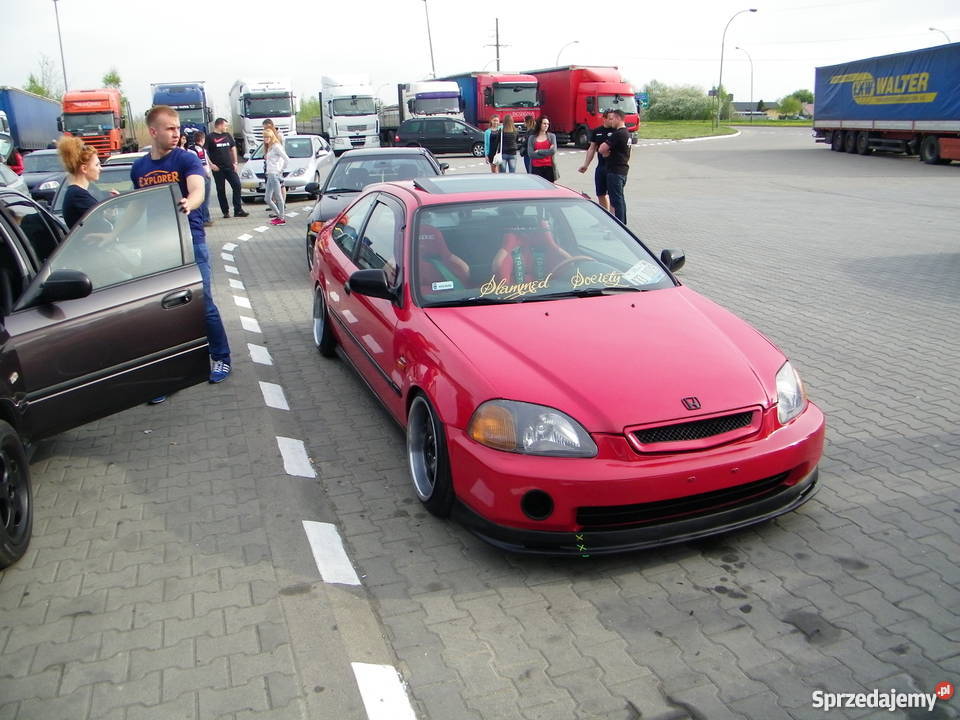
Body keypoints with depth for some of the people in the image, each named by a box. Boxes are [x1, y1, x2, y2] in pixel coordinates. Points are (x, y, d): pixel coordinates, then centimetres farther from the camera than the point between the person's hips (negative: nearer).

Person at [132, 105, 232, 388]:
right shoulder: (139, 168, 10)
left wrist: (188, 204, -44)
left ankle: (221, 359, 15)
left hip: (190, 241, -4)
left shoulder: (187, 159, -5)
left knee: (203, 304, -2)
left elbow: (198, 191, -23)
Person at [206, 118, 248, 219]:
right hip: (218, 169, -4)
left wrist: (235, 162, 10)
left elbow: (233, 148, 19)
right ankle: (225, 212, 9)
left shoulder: (227, 135, 12)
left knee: (237, 185, -6)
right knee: (221, 190, 2)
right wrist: (211, 164, -13)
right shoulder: (210, 137, -3)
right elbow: (205, 152, -5)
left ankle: (238, 210, -2)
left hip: (229, 167, 4)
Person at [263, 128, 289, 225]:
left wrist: (281, 170, -10)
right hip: (270, 175, 10)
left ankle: (281, 219, 1)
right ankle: (279, 215, 20)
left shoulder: (276, 146, -10)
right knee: (267, 199, 10)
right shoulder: (269, 147, 18)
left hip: (275, 175, -10)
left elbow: (286, 159, -17)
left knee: (278, 197, -5)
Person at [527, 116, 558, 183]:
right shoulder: (532, 138, 6)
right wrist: (547, 152, -6)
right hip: (536, 168, 0)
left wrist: (538, 152, -4)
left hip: (549, 168, 0)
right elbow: (530, 154, -5)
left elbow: (553, 151, -6)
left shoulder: (552, 136, 7)